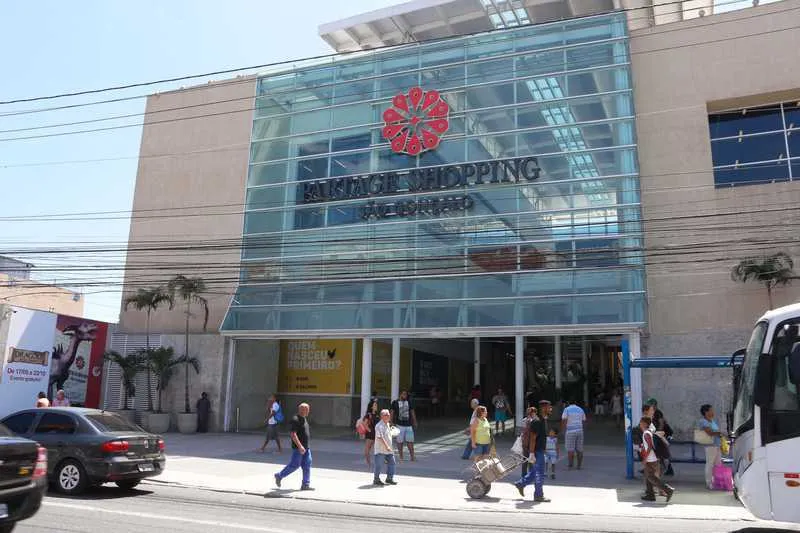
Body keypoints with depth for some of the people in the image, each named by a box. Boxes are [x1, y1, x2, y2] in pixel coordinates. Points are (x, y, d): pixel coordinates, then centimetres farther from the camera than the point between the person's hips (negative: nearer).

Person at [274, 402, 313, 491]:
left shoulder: (304, 419, 13)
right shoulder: (295, 420, -17)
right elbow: (293, 434, -23)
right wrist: (300, 446, -27)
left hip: (306, 447, 9)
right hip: (298, 448, -9)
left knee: (307, 465, 4)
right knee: (294, 465, 0)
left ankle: (305, 485, 6)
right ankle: (279, 476, 19)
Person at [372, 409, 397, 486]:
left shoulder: (387, 424, 12)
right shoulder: (379, 426, -17)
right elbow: (380, 437, -24)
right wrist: (387, 446, -28)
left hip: (389, 450, 9)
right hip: (380, 450, -9)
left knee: (392, 463, 10)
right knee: (378, 464, 0)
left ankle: (389, 478, 21)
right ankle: (376, 479, 14)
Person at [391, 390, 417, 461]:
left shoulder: (409, 402, 10)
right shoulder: (395, 402, 0)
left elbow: (412, 412, 15)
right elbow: (392, 413, 5)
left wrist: (415, 422, 12)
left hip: (408, 424, 2)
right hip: (399, 425, -2)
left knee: (410, 441, -2)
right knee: (400, 441, 3)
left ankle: (412, 456, 0)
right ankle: (401, 456, 13)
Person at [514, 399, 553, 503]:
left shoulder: (544, 420, 10)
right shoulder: (537, 421, -20)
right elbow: (532, 438, -22)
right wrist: (532, 453, -24)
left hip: (541, 449, 10)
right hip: (537, 450, -10)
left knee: (536, 471, 17)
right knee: (539, 473, 0)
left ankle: (521, 484, 29)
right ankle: (538, 496, 11)